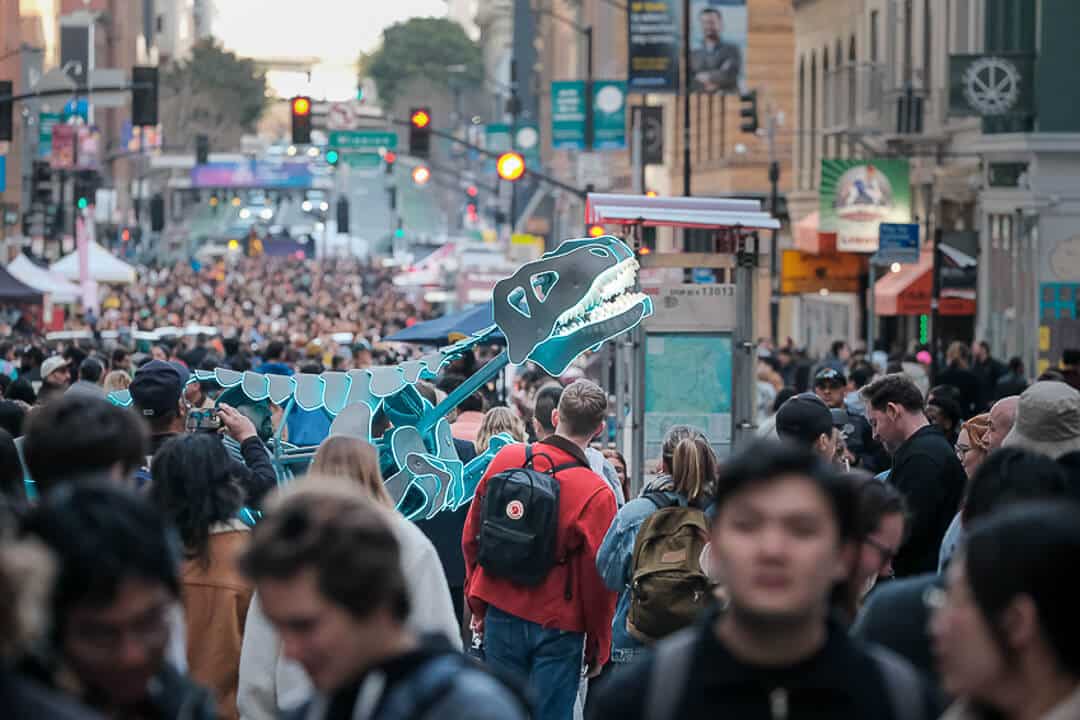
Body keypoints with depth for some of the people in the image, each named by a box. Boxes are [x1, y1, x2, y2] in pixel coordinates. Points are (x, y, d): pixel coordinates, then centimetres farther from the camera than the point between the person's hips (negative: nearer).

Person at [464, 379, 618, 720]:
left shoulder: (504, 460, -3)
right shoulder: (596, 495, -16)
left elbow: (471, 538, 6)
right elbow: (598, 581, -10)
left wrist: (477, 603, 18)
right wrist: (598, 650, 2)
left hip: (500, 617, 4)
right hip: (557, 628, -4)